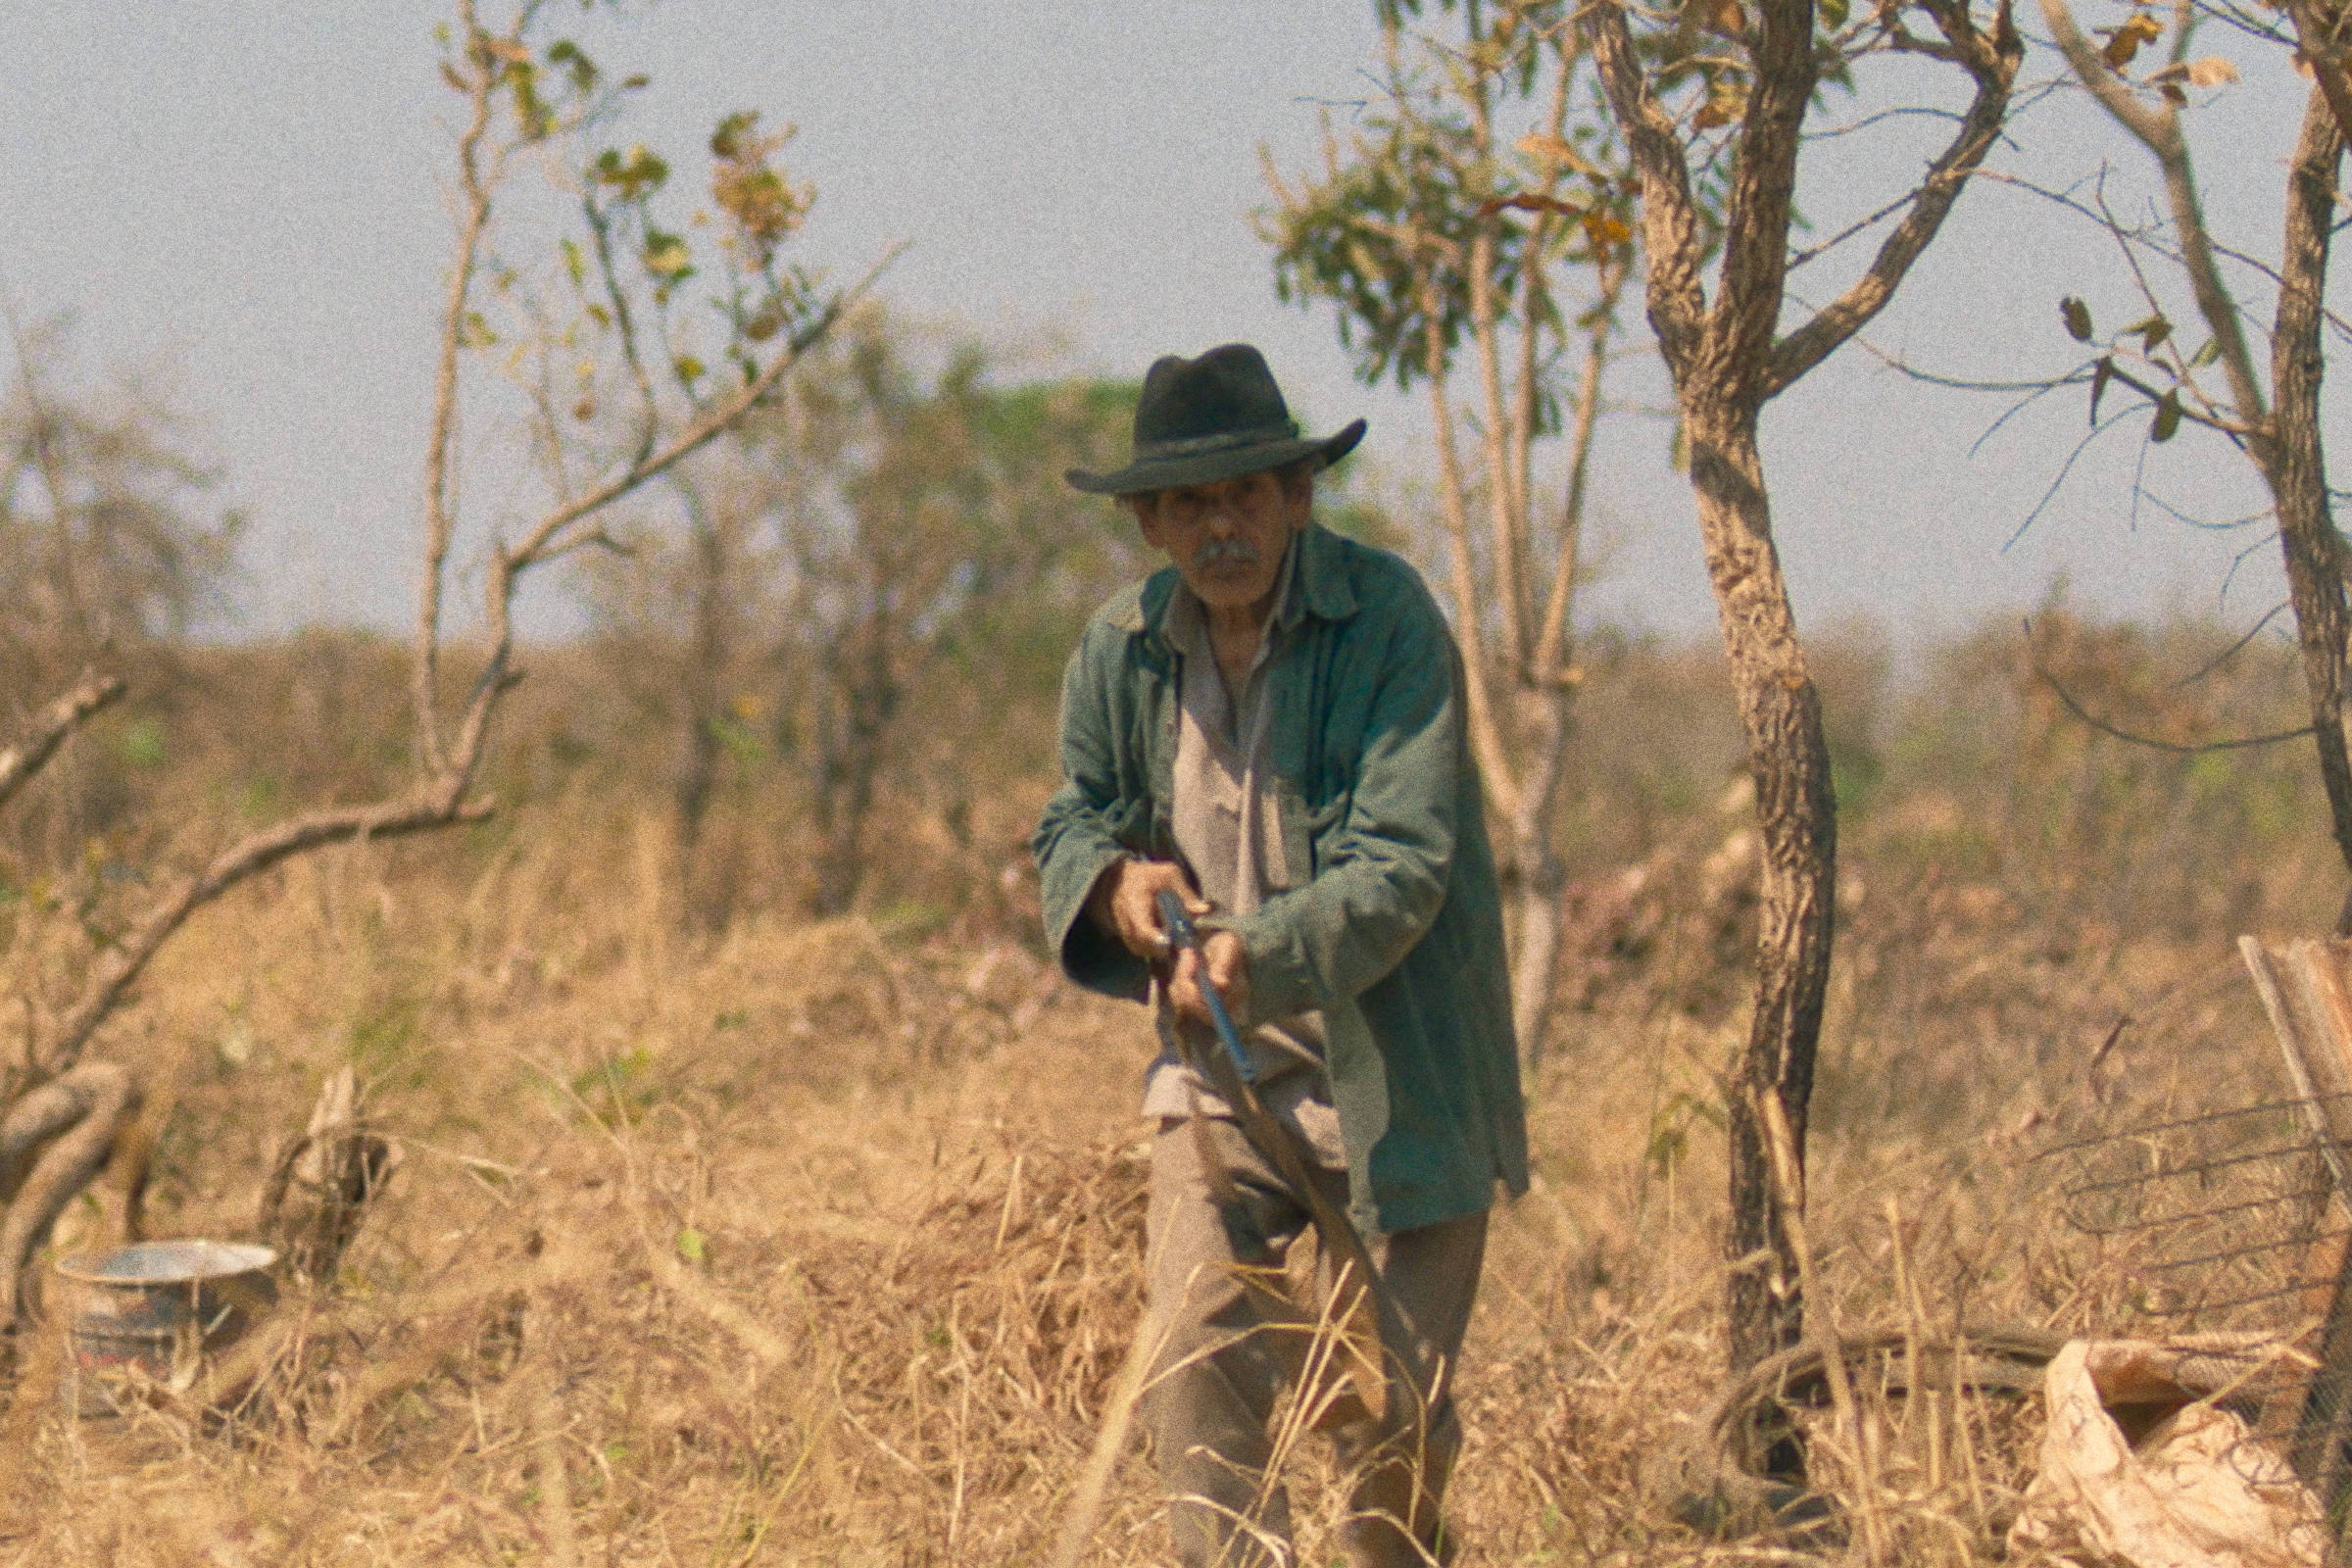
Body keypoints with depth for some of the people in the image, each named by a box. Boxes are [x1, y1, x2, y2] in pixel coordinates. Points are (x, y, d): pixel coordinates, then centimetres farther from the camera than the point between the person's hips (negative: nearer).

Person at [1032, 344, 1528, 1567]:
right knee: (1195, 1360, -12)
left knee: (1395, 1406, 2)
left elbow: (1401, 868, -21)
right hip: (1220, 1069, 4)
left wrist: (1263, 957, -37)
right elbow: (1069, 822, 14)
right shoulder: (1123, 648, 1)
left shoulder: (1389, 621, -15)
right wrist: (1113, 880, -10)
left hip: (1396, 1075, -4)